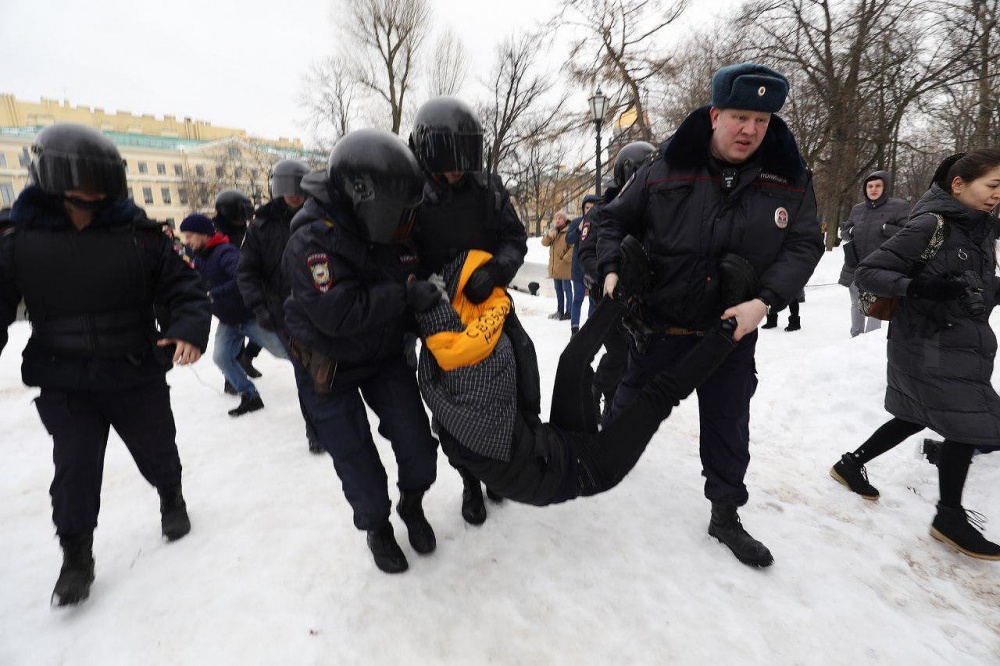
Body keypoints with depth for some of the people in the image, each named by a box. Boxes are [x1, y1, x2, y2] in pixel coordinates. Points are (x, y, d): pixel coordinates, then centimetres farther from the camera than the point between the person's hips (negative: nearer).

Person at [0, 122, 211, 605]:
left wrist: (189, 330, -27)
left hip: (138, 375, 0)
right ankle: (76, 557, 23)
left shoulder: (139, 235, -8)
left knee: (156, 452, 15)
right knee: (75, 467, 1)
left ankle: (171, 499, 47)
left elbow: (182, 288, -8)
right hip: (63, 384, 0)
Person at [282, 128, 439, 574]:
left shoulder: (393, 233, -5)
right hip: (330, 368, -4)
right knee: (357, 462, 6)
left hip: (386, 356, 5)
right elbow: (338, 312, -35)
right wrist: (406, 296, -34)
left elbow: (415, 284, 6)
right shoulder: (311, 241, -25)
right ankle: (376, 527, 34)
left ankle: (412, 504, 33)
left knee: (417, 443, 2)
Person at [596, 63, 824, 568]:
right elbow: (615, 220, 0)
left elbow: (804, 245, -3)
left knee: (728, 424, 14)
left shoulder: (789, 179, -4)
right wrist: (611, 269, -16)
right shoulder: (665, 168, -9)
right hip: (658, 326, -1)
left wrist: (765, 301, -19)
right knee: (631, 405, 16)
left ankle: (726, 515, 35)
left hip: (732, 331, 2)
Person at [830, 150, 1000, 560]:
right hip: (929, 346, -8)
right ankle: (950, 518, 17)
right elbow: (866, 272, -19)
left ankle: (851, 464, 33)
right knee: (966, 425, -1)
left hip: (964, 344, 8)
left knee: (918, 418, 16)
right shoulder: (929, 226, -16)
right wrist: (919, 287, -31)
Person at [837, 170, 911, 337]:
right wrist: (850, 232, -3)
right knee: (856, 305, 17)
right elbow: (843, 232, 18)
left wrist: (885, 228, -20)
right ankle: (855, 336, 31)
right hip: (855, 268, 5)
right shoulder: (857, 209, 9)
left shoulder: (898, 206, -4)